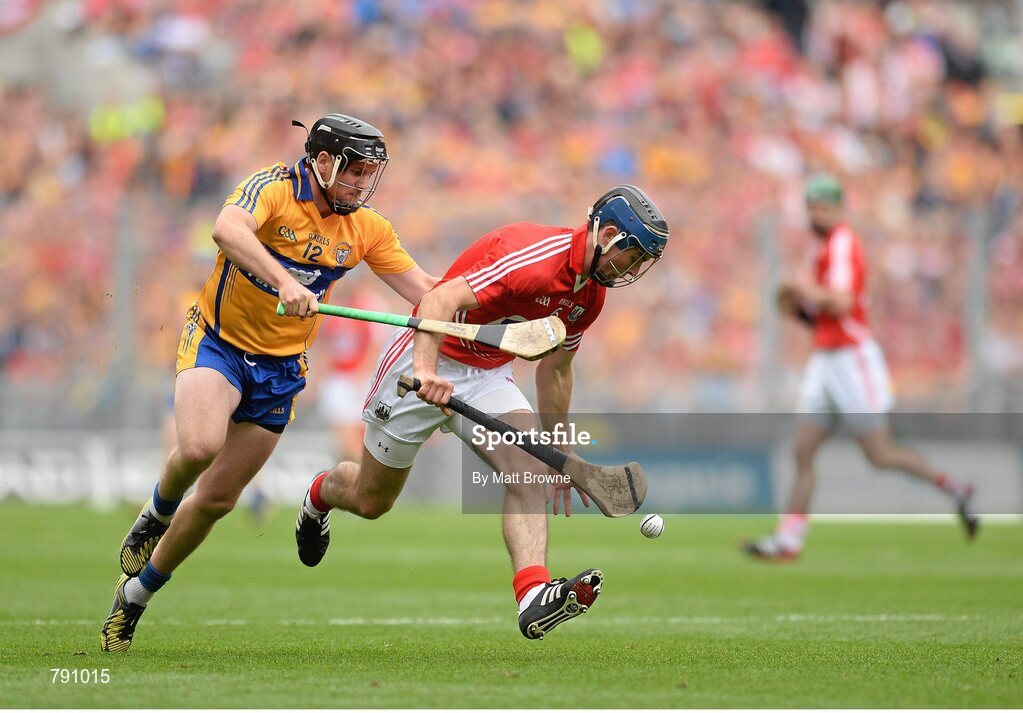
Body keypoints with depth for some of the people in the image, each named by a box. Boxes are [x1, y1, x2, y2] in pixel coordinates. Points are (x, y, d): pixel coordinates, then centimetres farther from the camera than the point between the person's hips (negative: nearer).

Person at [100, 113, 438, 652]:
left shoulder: (367, 228, 0)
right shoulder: (272, 189, -18)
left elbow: (423, 289, 0)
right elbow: (227, 229, -38)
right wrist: (284, 281, -52)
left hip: (280, 366, 5)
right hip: (218, 342, -5)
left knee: (218, 499, 5)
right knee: (199, 446, -33)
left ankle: (137, 592, 25)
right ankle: (157, 515, 2)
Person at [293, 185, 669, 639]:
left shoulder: (591, 294, 1)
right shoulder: (538, 255, -28)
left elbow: (554, 369, 17)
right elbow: (442, 299, -38)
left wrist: (562, 453, 21)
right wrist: (426, 371, -52)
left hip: (488, 376, 7)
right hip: (426, 363, -7)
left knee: (529, 469, -22)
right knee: (370, 502, 8)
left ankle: (534, 597, -38)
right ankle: (320, 494, 45)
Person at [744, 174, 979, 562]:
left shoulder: (842, 243, -12)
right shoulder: (827, 248, 17)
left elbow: (841, 304, -25)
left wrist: (806, 289, -10)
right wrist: (796, 309, 7)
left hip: (853, 358, -9)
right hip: (824, 361, 9)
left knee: (880, 455, -3)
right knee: (802, 453, 1)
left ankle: (954, 489, 12)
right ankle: (789, 538, -1)